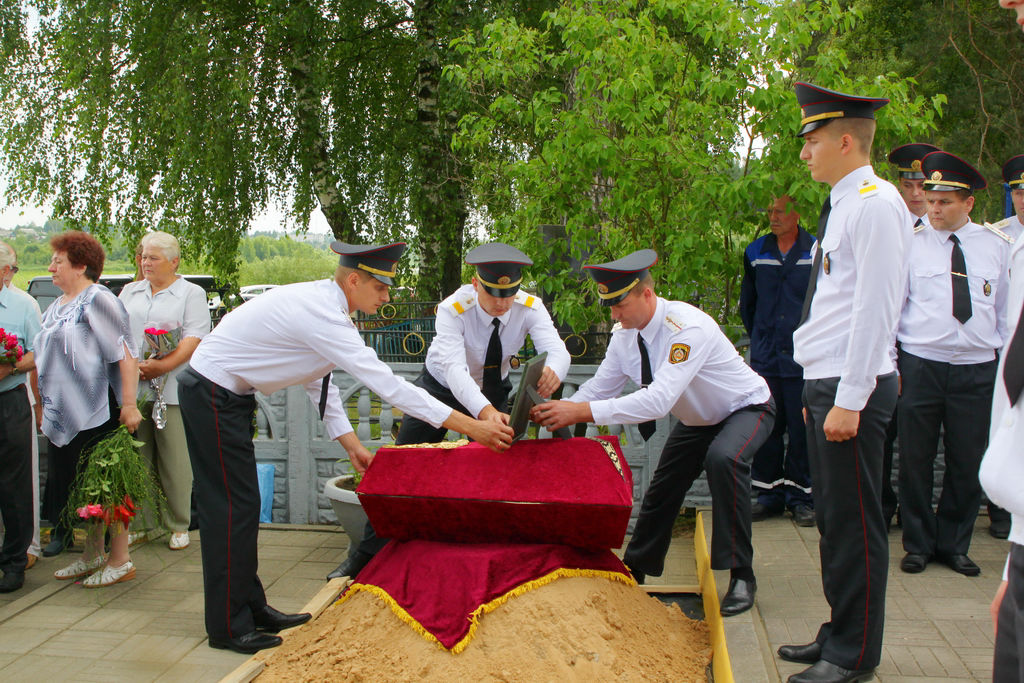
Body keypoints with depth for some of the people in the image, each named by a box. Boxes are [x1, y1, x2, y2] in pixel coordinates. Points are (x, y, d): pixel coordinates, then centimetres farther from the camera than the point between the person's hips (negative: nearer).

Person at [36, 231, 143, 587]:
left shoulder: (98, 300, -10)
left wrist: (129, 404, -23)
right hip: (64, 415, 9)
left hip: (98, 411, -9)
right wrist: (45, 404, 14)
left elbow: (126, 353, -17)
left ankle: (120, 561, 10)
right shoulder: (57, 306, 17)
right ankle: (92, 556, 28)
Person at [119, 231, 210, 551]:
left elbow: (195, 337, -7)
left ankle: (179, 526, 7)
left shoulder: (191, 293, 6)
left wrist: (164, 365, -19)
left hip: (171, 389, -4)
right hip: (131, 388, 4)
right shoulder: (130, 292, 21)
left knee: (175, 461, -2)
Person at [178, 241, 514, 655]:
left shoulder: (321, 303, 3)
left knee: (243, 504, 14)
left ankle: (250, 606, 25)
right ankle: (228, 627, 8)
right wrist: (471, 426, -30)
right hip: (212, 394, -10)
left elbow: (317, 379, 11)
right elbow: (386, 384, -31)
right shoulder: (321, 315, -28)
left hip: (228, 395, 10)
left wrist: (351, 444, 6)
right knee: (231, 506, -4)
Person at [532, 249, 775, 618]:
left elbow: (659, 400, -48)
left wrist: (583, 412, -52)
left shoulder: (689, 328, -38)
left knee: (723, 459, -35)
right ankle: (634, 572, 31)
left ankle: (741, 576, -21)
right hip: (698, 419, 7)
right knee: (662, 488, 9)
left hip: (746, 409, -7)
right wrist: (557, 410, -29)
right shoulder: (624, 335, -14)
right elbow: (598, 388, -8)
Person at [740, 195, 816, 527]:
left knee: (801, 429, 1)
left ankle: (800, 496, 13)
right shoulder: (755, 253, 9)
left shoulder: (817, 251, -2)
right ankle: (770, 494, 16)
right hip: (765, 358, 3)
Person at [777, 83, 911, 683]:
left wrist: (849, 402, -20)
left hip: (853, 388, -10)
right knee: (833, 519, 16)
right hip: (826, 384, 10)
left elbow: (875, 310, -19)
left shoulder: (876, 204, -13)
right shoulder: (843, 206, 16)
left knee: (854, 524, 0)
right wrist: (821, 394, 18)